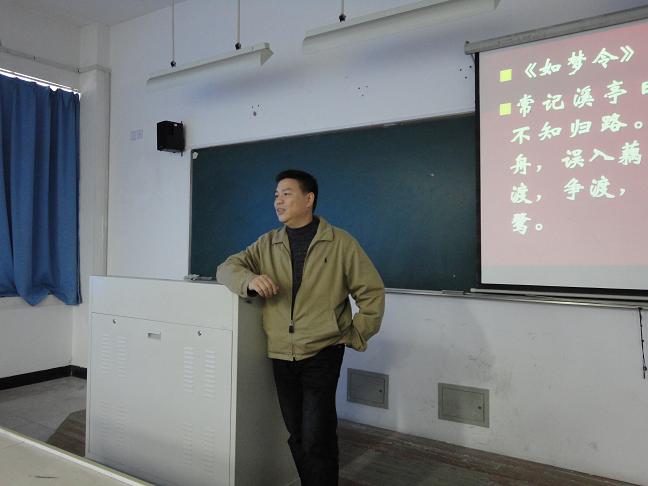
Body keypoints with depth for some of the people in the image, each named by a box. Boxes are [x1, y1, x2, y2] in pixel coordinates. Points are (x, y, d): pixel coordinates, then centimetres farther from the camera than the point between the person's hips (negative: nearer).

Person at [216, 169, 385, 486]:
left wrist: (356, 336, -3)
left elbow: (372, 291, 0)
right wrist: (250, 280, -18)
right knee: (297, 436, 15)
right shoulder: (267, 244, 8)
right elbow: (227, 268, 4)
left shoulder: (340, 243, -3)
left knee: (316, 441, -6)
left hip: (322, 355, -4)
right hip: (281, 356, 4)